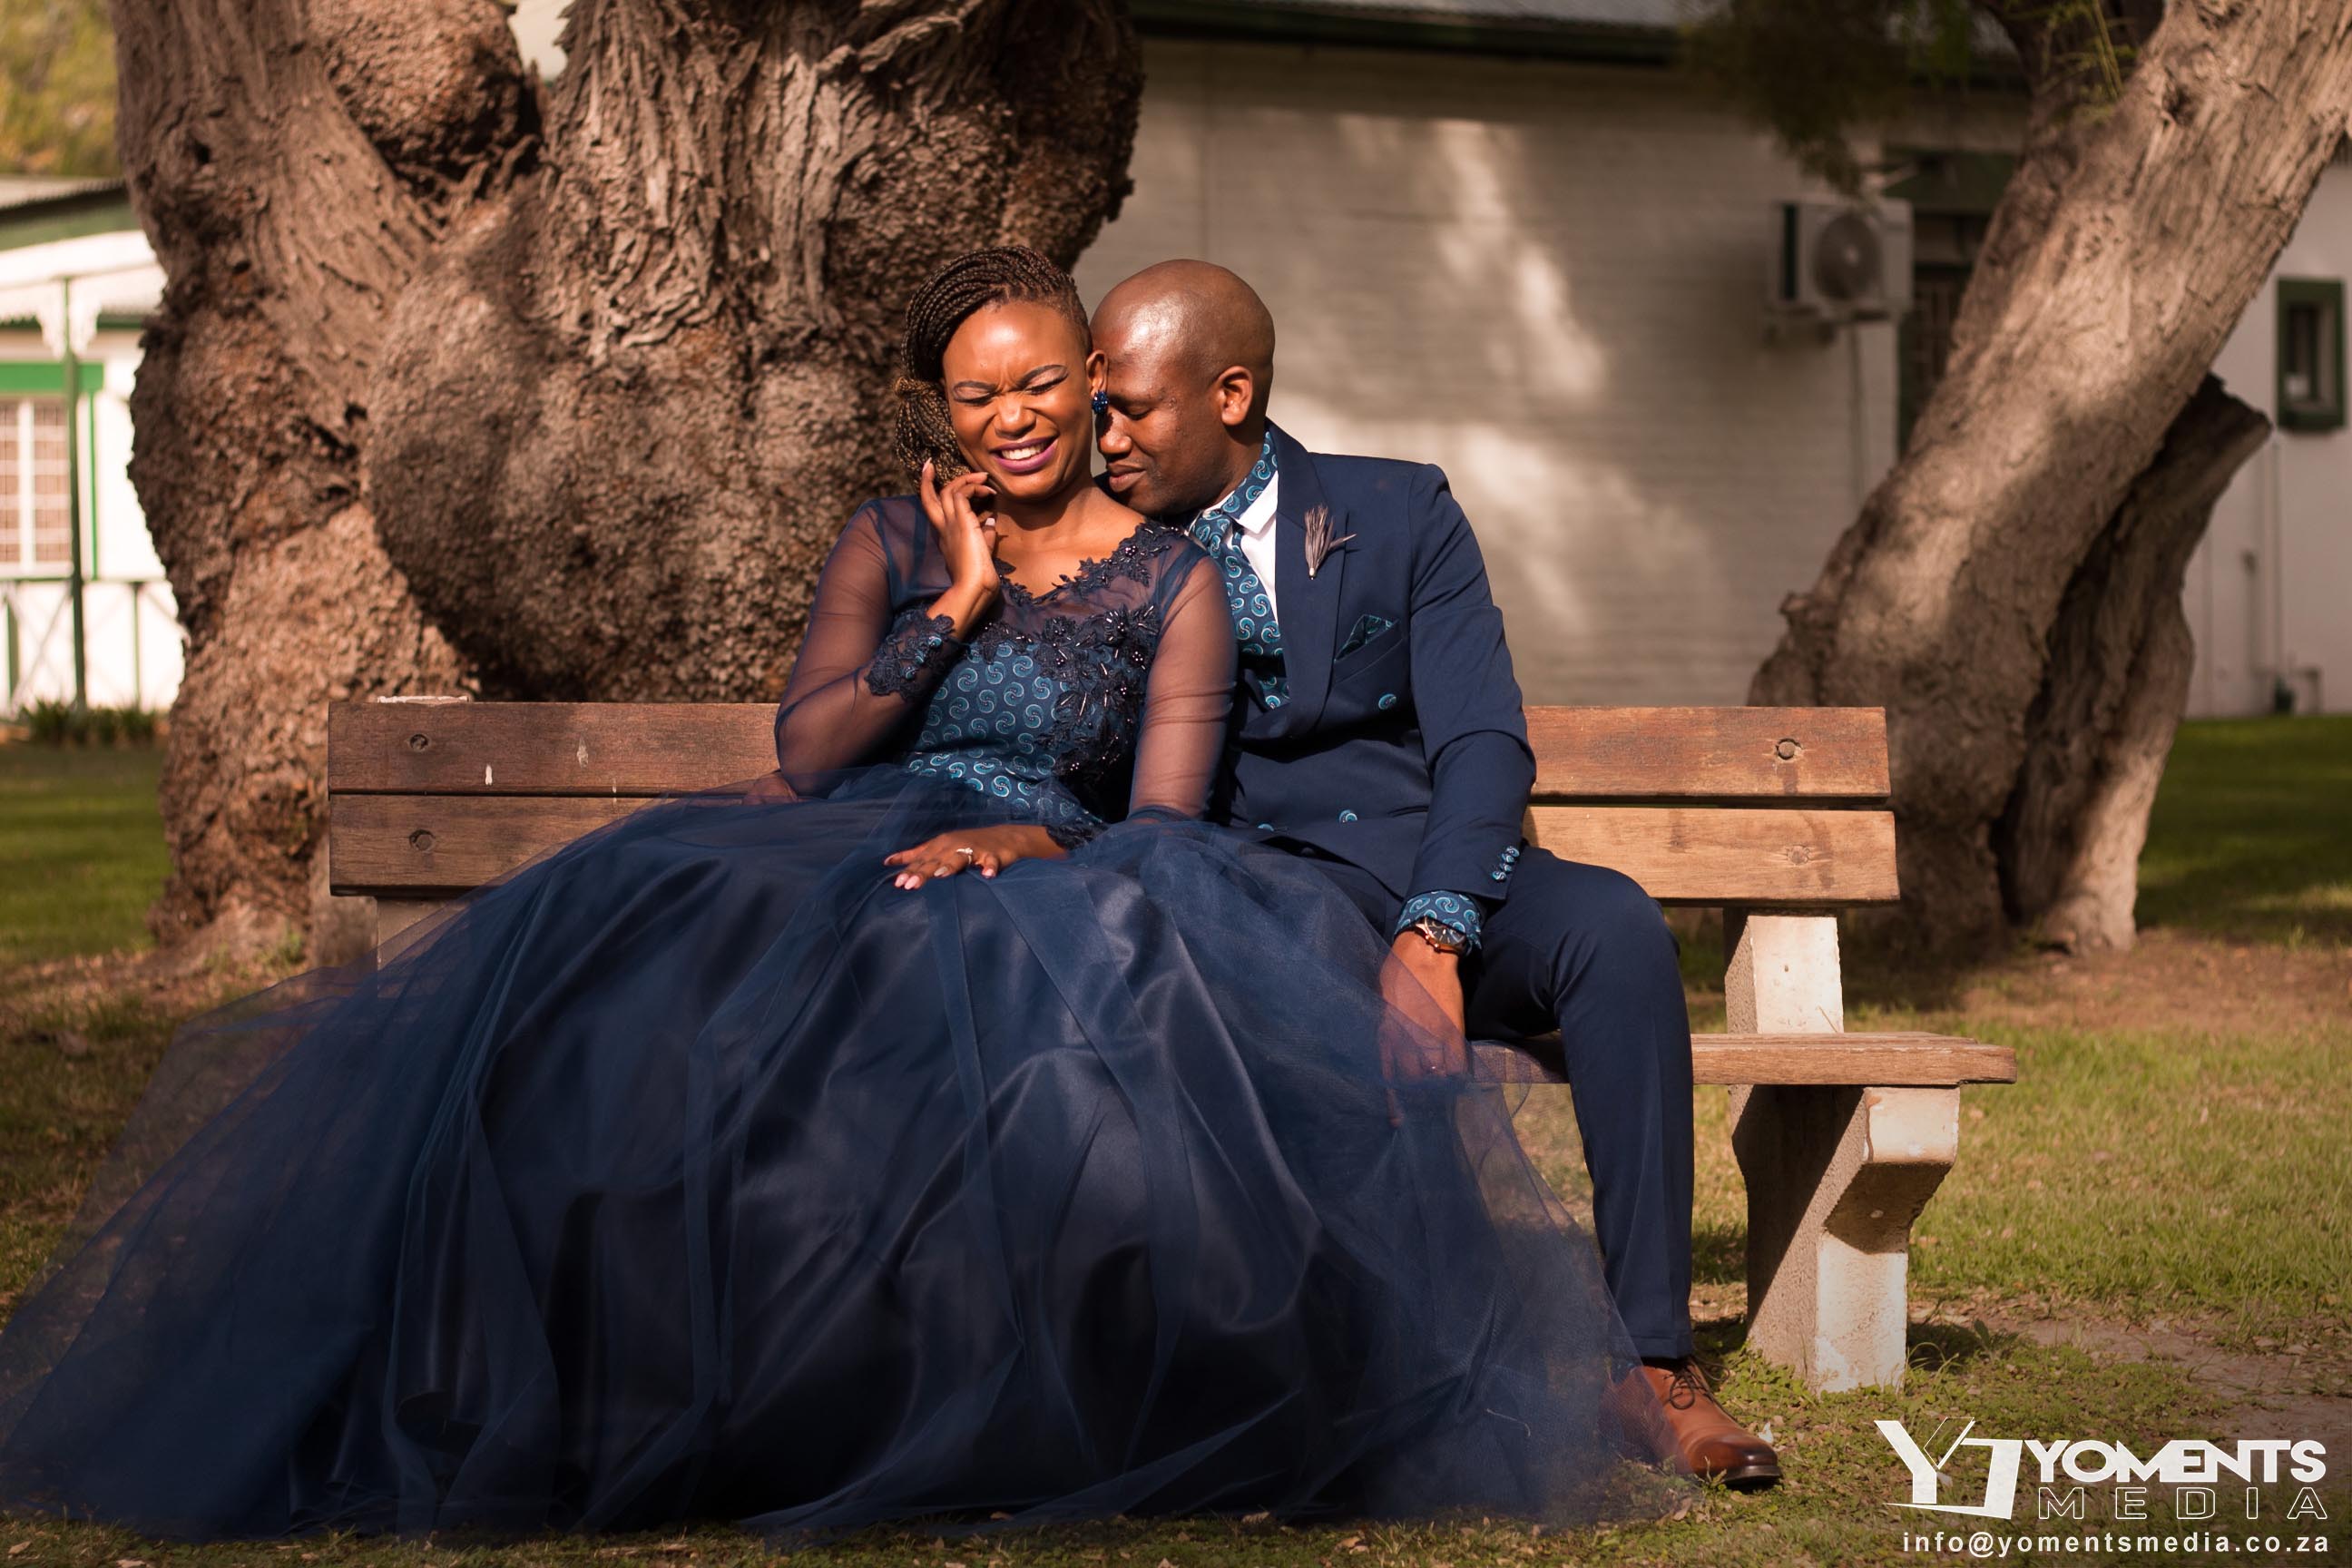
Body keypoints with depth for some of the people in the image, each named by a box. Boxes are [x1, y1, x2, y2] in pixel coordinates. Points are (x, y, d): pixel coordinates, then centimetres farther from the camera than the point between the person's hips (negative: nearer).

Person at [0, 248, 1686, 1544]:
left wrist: (1029, 842, -19)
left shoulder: (1173, 580, 14)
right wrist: (956, 609, 0)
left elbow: (1168, 820, 1)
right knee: (640, 995, -33)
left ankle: (1032, 1412, -37)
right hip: (838, 875, 2)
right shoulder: (891, 543, 20)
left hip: (1052, 897, -2)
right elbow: (804, 754, 7)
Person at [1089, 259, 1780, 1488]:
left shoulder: (1399, 518, 8)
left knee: (1613, 926, -30)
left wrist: (1433, 932, -23)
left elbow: (1483, 745, -4)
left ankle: (1652, 1357, -30)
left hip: (1442, 881, 1)